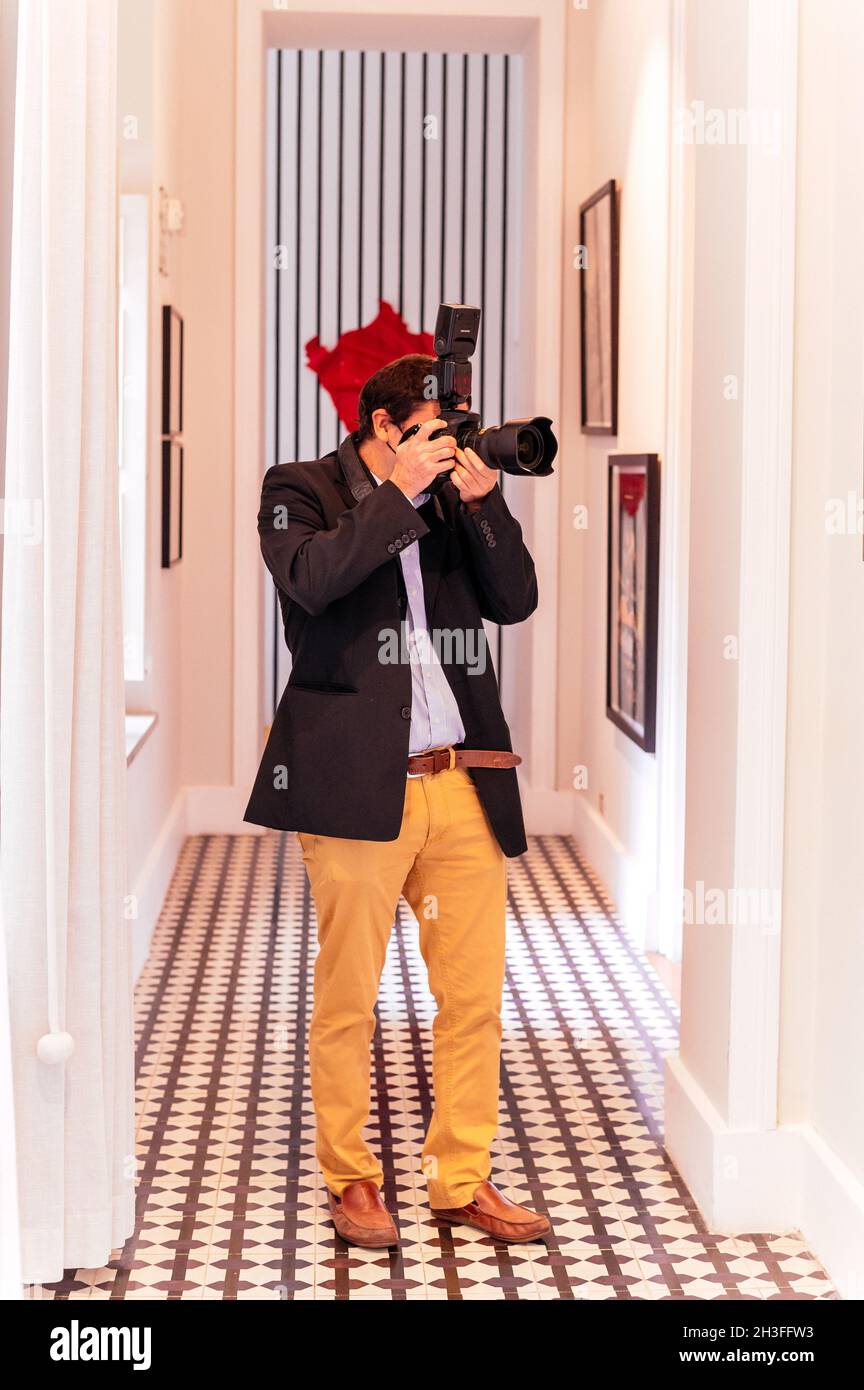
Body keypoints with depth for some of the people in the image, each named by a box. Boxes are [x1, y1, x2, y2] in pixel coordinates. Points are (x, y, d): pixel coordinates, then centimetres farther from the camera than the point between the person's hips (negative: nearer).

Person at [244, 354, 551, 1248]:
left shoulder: (455, 497, 16)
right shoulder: (302, 489, 4)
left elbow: (515, 600, 8)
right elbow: (311, 580, -16)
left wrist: (482, 501, -3)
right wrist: (400, 493, -12)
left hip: (462, 784, 4)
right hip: (356, 782, -4)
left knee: (475, 995, 5)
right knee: (348, 997, 4)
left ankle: (463, 1182, 17)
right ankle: (350, 1180, 20)